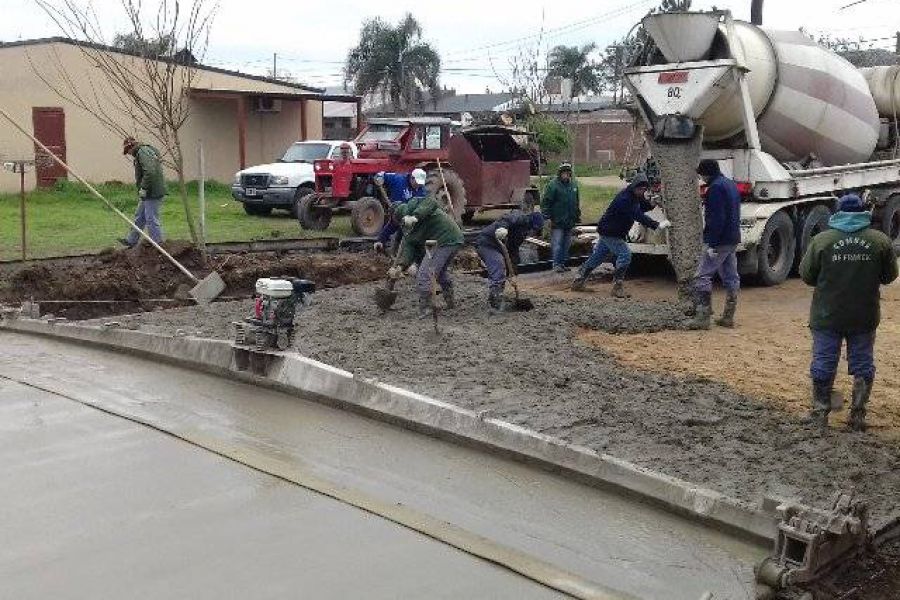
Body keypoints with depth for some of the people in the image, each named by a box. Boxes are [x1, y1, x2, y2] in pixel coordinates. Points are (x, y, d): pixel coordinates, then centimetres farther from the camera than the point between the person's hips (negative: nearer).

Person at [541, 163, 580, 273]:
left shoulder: (573, 185, 12)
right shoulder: (553, 185, -8)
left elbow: (577, 202, 22)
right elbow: (546, 202, -9)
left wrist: (577, 215, 20)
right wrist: (547, 216, -15)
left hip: (569, 222, 6)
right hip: (557, 221, -6)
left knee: (566, 244, 11)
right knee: (557, 244, -7)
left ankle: (563, 263, 19)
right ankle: (556, 264, -1)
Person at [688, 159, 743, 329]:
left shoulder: (716, 188, -15)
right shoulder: (731, 184, 16)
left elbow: (716, 218, -21)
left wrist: (712, 243, -22)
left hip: (719, 241, -10)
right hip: (733, 240, 10)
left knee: (702, 276, -8)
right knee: (731, 278, 11)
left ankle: (703, 316, -12)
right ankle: (728, 316, 17)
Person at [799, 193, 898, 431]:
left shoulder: (821, 240, -6)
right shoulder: (880, 241, -3)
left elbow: (806, 275, -2)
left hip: (827, 316, -1)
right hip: (865, 317, 1)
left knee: (823, 363, 10)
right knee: (863, 365, 13)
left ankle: (820, 413, 16)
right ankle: (858, 415, 15)